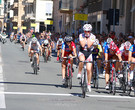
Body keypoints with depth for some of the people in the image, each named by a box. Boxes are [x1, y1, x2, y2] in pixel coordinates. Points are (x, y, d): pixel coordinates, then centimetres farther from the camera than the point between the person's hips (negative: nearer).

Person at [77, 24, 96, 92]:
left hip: (89, 53, 1)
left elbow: (89, 45, -20)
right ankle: (79, 73, -16)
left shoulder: (93, 36, -8)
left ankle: (89, 84, 10)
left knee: (89, 69, -6)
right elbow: (82, 45, -20)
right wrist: (85, 37, -16)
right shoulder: (81, 35, -7)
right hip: (82, 52, -1)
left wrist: (88, 37, -18)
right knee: (82, 60, -37)